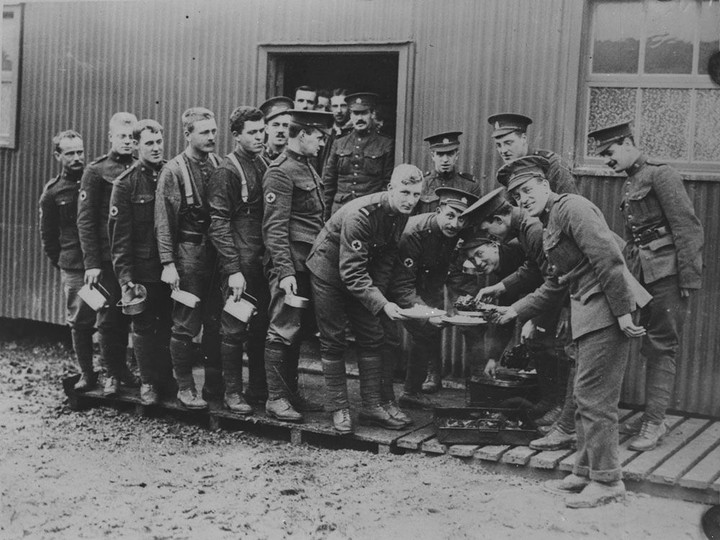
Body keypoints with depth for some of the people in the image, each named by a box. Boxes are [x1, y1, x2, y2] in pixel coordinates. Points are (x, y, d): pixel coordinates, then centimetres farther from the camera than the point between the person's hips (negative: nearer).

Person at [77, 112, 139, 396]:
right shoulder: (96, 171, -1)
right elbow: (85, 219, -4)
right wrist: (91, 263, -11)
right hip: (107, 257, -3)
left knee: (126, 314, 8)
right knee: (108, 316, 2)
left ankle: (121, 368, 21)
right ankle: (111, 374, 13)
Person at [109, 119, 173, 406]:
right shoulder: (126, 183, -3)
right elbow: (119, 234, -6)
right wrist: (125, 278, -12)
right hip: (142, 269, -2)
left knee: (169, 324, 6)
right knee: (144, 325, 4)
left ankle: (167, 379, 18)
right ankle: (148, 382, 17)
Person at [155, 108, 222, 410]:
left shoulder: (218, 166, 8)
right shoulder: (174, 170, -6)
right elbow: (164, 221, -9)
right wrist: (168, 263, -14)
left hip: (216, 250, 5)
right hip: (188, 252, -5)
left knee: (215, 322, 9)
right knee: (186, 324, 0)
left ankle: (215, 382, 20)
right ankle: (185, 387, 10)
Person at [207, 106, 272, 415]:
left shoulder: (264, 166, 13)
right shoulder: (227, 172, -8)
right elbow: (219, 224, -12)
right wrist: (233, 270, -17)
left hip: (264, 259, 7)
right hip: (240, 263, -7)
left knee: (261, 327, 12)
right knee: (235, 328, 1)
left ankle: (259, 389, 22)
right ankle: (233, 392, 10)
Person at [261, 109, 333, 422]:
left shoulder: (308, 167, 16)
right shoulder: (281, 172, -13)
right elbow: (275, 228, -18)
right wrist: (285, 271, -22)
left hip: (309, 263, 9)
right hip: (290, 264, -9)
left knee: (299, 329, 14)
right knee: (283, 331, -4)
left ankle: (291, 391, 23)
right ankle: (276, 399, 3)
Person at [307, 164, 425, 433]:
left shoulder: (402, 213, -10)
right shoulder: (359, 214, -34)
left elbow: (387, 257, 2)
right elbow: (351, 272, -35)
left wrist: (379, 291, -8)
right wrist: (381, 304, -40)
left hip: (362, 275, 7)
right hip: (330, 271, -7)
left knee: (372, 338, 3)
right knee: (333, 341, -3)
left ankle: (373, 406, 9)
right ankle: (339, 409, 5)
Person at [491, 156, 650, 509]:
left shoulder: (570, 207, -9)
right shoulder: (550, 226, 22)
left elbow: (607, 257, -18)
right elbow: (553, 287, 27)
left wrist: (623, 311, -21)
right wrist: (515, 311, 21)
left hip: (607, 309, -10)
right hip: (589, 313, 10)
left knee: (594, 397, -7)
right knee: (586, 396, 15)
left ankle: (607, 480, 1)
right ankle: (585, 472, 24)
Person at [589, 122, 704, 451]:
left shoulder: (660, 174, -9)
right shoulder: (631, 184, 18)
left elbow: (688, 228, -14)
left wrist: (690, 279, -16)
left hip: (668, 276, -8)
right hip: (644, 276, 8)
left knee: (663, 347, -4)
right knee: (652, 348, 11)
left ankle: (654, 424, -1)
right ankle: (652, 418, 18)